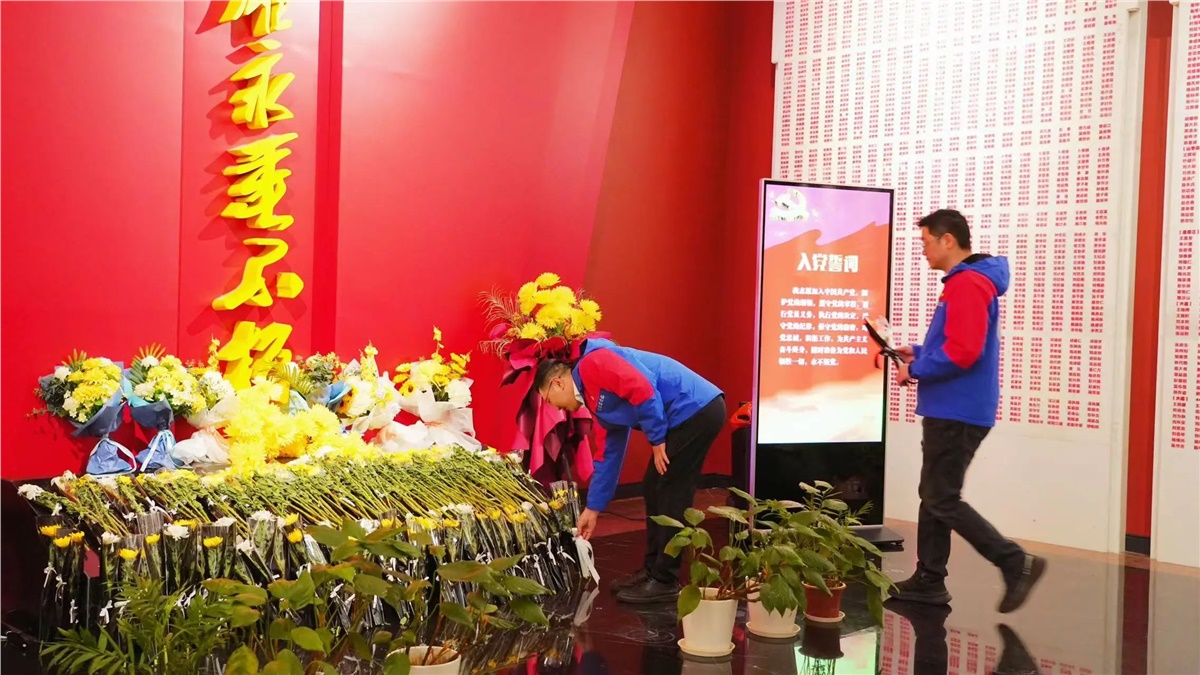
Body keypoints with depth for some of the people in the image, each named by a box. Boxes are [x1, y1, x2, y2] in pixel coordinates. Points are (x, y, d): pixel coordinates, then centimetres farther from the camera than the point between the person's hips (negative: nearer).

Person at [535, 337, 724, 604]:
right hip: (690, 415, 10)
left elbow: (642, 389, -21)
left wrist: (657, 440, -13)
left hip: (696, 410, -10)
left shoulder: (592, 364, -8)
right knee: (654, 492, 15)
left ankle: (665, 581, 6)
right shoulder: (598, 401, 20)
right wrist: (593, 508, 29)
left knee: (670, 497, -3)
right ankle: (652, 570, 24)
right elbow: (607, 456, 25)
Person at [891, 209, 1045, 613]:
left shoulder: (968, 284, -17)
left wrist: (915, 370, -14)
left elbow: (962, 352, -26)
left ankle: (1016, 563, -1)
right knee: (933, 496, 13)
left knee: (942, 501, -5)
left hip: (957, 412, -11)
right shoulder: (965, 282, 17)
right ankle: (929, 581, 19)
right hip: (951, 409, 11)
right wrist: (918, 353, 12)